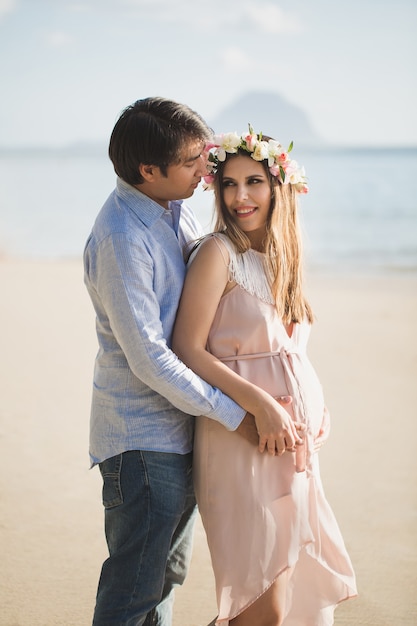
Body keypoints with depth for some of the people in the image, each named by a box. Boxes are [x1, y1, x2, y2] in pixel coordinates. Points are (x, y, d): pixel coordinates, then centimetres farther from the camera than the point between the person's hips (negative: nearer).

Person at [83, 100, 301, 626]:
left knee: (168, 572, 20)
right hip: (142, 438, -9)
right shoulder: (121, 238, -23)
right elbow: (148, 359, -23)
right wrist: (235, 415, -18)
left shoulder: (174, 208, 5)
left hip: (180, 426, 9)